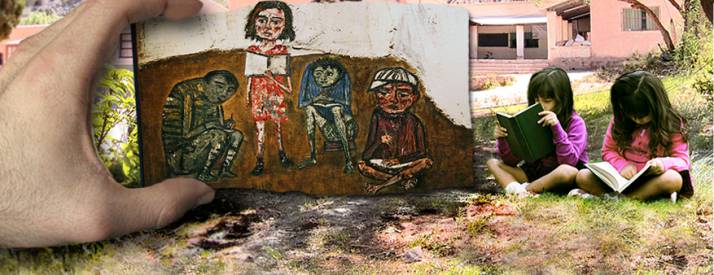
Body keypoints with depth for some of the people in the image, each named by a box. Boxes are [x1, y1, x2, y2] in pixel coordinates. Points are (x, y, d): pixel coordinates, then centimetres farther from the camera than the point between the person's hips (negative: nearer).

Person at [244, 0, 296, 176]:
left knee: (278, 123, 7)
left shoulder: (282, 50, -1)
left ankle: (281, 153, 27)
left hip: (277, 92, -1)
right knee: (259, 125, 2)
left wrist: (288, 88, -7)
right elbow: (250, 74, 9)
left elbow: (286, 72, 4)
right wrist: (248, 92, 8)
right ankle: (260, 161, 8)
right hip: (259, 92, 1)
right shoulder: (253, 50, 3)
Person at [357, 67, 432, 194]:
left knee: (426, 162, -26)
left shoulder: (413, 122, -5)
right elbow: (365, 156, -8)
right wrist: (379, 142, -27)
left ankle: (381, 185, -18)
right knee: (361, 166, -23)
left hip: (406, 164, 0)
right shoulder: (378, 119, -5)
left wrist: (399, 160, -19)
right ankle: (405, 178, -14)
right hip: (382, 165, 0)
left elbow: (422, 152, -6)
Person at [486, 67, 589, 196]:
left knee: (568, 171, -38)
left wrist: (557, 128, -30)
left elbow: (569, 161, -24)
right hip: (533, 173, 5)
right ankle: (516, 190, -35)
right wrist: (503, 140, -18)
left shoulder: (575, 123, -10)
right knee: (492, 163, -7)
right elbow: (512, 161, 1)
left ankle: (524, 190, -22)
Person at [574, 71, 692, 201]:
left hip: (653, 179, -2)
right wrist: (622, 165, -17)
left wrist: (664, 163, -32)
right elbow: (608, 151, 4)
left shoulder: (672, 124, -8)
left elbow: (683, 159, -8)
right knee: (583, 176, -19)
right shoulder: (619, 120, -2)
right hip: (623, 176, 2)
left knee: (674, 179, -37)